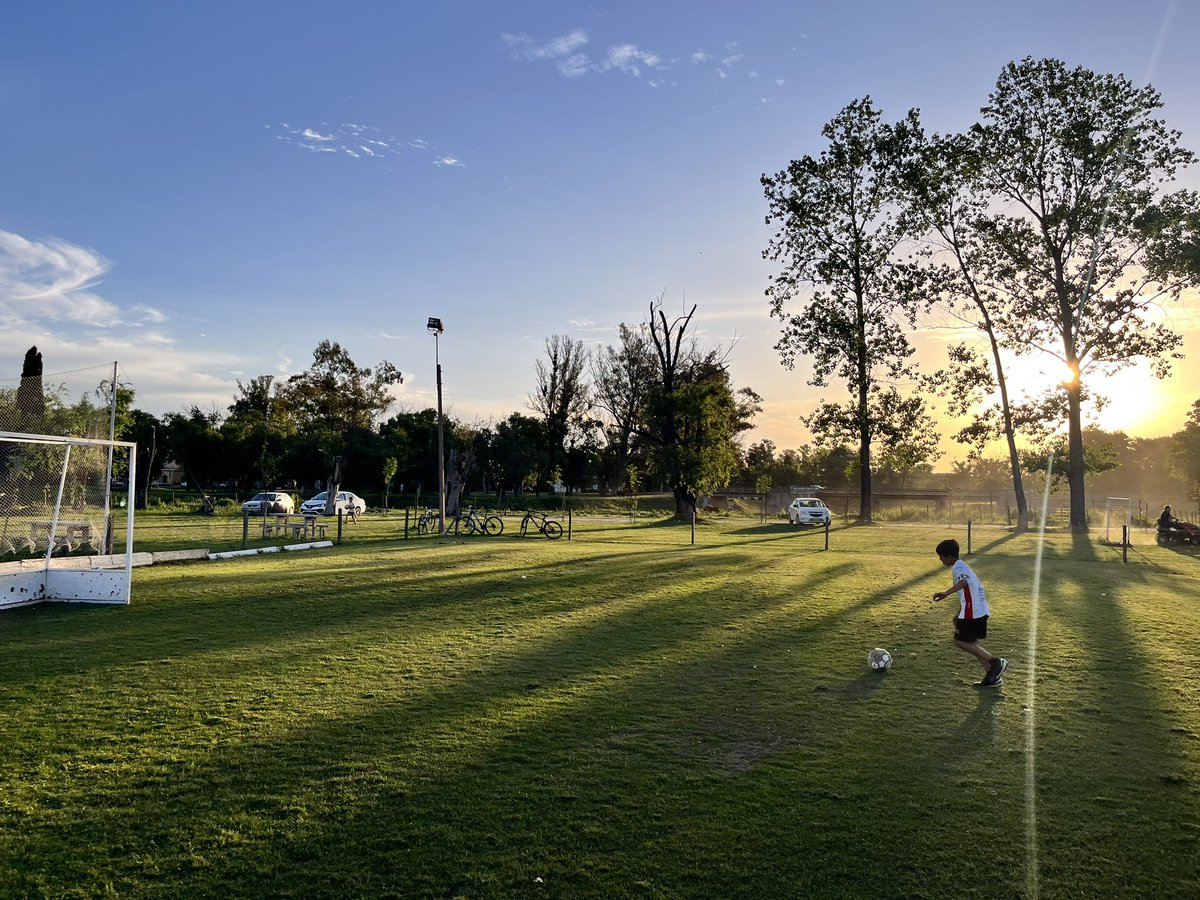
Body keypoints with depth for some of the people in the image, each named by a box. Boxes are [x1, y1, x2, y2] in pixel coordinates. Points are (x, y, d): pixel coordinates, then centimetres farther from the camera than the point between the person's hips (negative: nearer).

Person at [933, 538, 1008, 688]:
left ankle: (995, 662, -2)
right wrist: (959, 614, 32)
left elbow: (964, 582, -36)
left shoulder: (958, 567, -13)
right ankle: (992, 675, 15)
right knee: (969, 642, 15)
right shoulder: (962, 566, 19)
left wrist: (946, 593, -47)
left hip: (972, 612, -10)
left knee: (960, 641, -2)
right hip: (979, 610, 10)